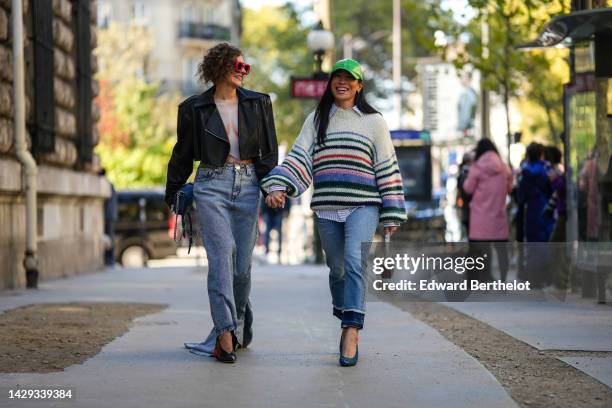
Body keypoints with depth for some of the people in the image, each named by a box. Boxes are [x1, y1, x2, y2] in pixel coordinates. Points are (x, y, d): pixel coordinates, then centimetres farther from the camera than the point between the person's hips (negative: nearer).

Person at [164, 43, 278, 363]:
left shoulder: (258, 104, 10)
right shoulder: (194, 108, 5)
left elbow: (269, 150, 10)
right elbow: (183, 153, 13)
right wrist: (173, 192, 17)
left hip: (248, 184, 2)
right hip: (211, 184, -2)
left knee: (242, 262, 2)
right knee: (221, 254, -16)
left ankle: (233, 326, 21)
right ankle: (226, 333, -22)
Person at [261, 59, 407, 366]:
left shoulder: (373, 121, 8)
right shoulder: (316, 119, 14)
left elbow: (387, 168, 7)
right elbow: (299, 157, 4)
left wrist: (392, 214, 3)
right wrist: (278, 187, -13)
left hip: (363, 206, -3)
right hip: (326, 208, 3)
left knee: (355, 261, -21)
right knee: (337, 269, 8)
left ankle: (351, 333, -28)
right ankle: (347, 324, 28)